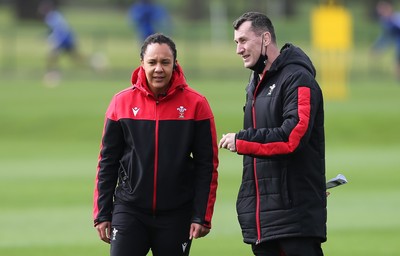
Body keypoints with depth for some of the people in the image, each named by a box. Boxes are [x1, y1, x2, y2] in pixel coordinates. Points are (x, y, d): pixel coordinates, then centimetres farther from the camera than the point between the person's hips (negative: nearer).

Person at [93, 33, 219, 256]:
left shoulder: (195, 104, -2)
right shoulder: (122, 102, 1)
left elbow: (207, 165, -1)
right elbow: (107, 162, 7)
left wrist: (202, 216, -6)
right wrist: (102, 213, 4)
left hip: (177, 214, 0)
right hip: (129, 210, 0)